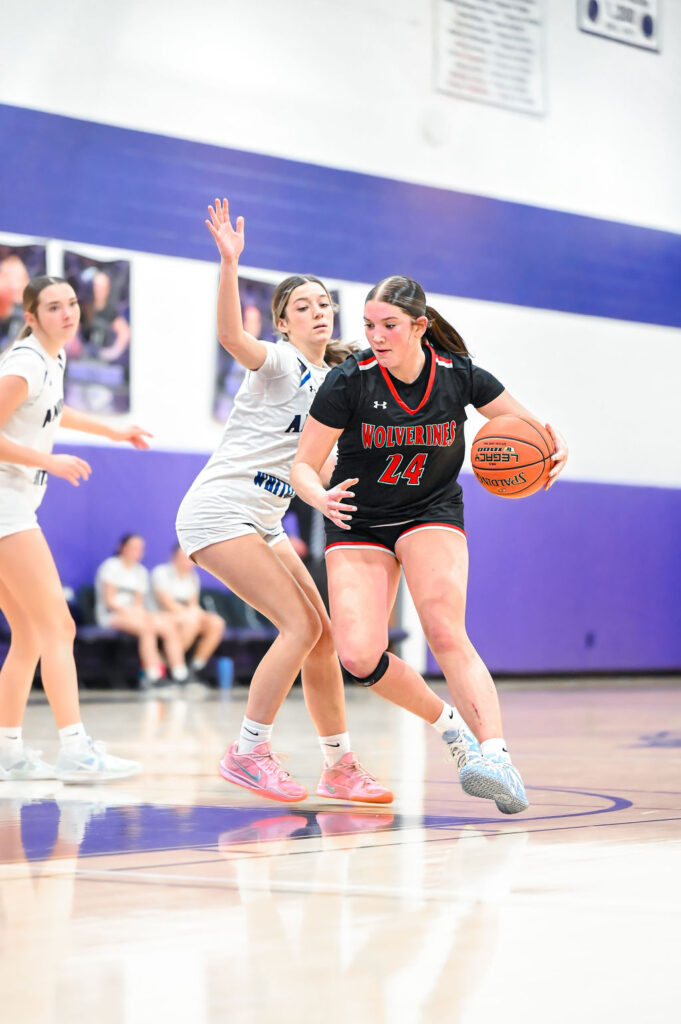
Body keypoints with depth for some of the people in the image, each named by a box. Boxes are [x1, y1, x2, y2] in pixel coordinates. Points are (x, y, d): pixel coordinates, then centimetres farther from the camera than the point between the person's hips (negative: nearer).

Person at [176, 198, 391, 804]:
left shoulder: (329, 382, 16)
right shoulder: (280, 362, -8)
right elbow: (231, 336, -32)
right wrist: (229, 263, -44)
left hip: (263, 523, 8)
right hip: (218, 510, -8)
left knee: (322, 633, 4)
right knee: (302, 626, -16)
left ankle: (339, 766, 11)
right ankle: (248, 753, -7)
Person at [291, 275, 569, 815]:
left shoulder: (459, 375, -11)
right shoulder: (349, 382, -15)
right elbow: (304, 465, -9)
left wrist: (555, 449, -21)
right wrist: (322, 498, -31)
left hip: (433, 515, 0)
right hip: (358, 525, 1)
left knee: (446, 634, -26)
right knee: (359, 657, -17)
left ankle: (497, 754, -34)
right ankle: (450, 724, 6)